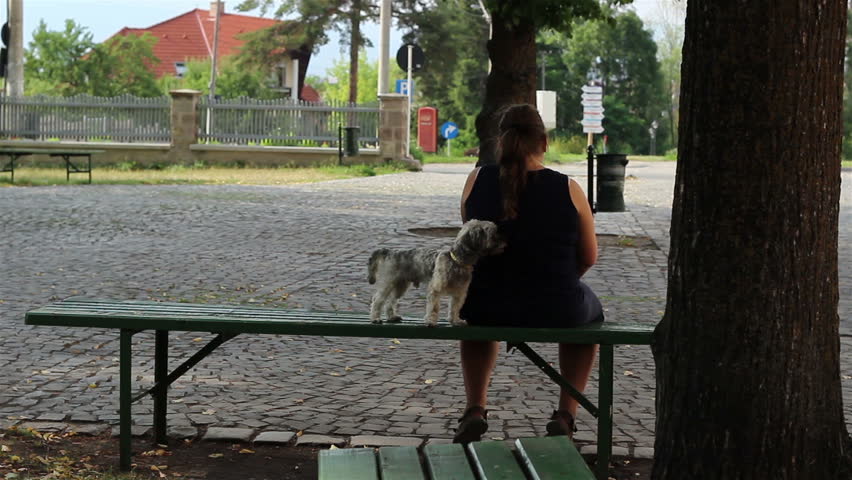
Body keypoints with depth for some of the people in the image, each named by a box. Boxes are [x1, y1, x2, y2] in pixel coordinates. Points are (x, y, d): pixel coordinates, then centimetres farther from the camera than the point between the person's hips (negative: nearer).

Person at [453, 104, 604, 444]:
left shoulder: (477, 180, -6)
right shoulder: (568, 189, -9)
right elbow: (589, 257, 4)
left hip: (490, 308, 2)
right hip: (556, 311, -1)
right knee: (591, 313, 35)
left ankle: (475, 408, 29)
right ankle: (565, 416, 32)